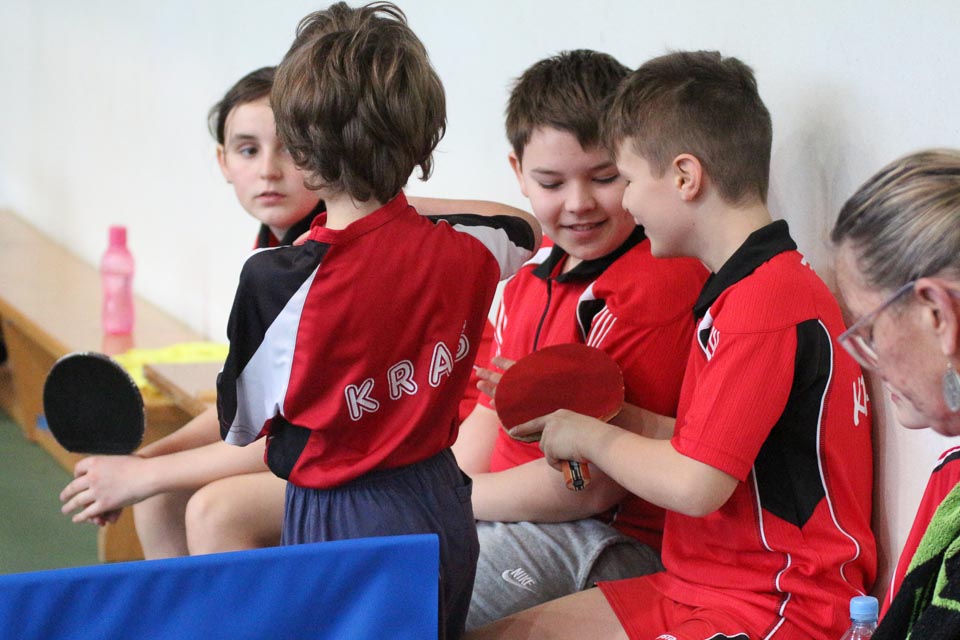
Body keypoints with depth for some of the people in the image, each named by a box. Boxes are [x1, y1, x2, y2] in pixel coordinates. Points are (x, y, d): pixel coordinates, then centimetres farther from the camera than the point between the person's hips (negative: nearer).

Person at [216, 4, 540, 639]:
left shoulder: (276, 282, -21)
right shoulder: (458, 252, -5)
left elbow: (240, 424, -8)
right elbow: (527, 226, 22)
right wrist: (402, 205, 29)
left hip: (341, 524, -6)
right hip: (443, 508, 6)